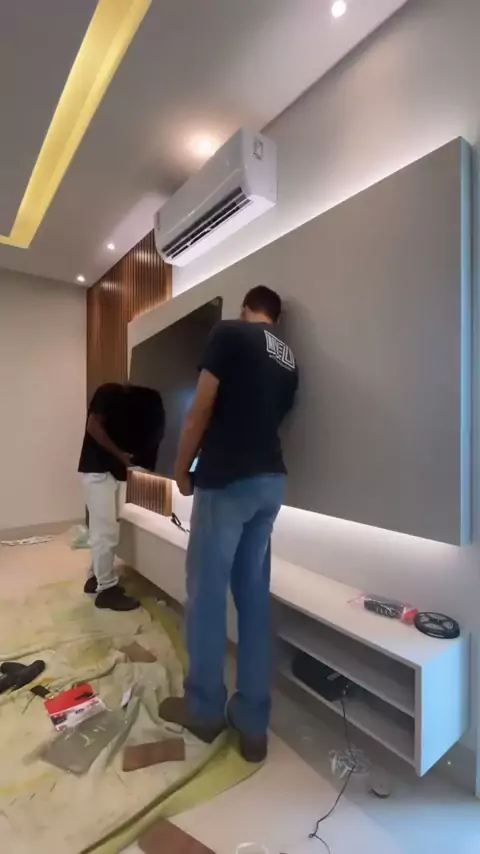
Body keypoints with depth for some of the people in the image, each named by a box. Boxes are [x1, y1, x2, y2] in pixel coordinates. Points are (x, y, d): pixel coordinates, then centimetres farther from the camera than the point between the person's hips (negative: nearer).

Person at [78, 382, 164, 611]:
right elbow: (93, 426, -19)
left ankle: (96, 577, 29)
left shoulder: (138, 401, 12)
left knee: (103, 529, 15)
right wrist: (120, 454, -18)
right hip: (97, 469, -8)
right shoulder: (109, 392, -10)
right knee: (107, 531, -4)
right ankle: (106, 589, 6)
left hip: (115, 471, 8)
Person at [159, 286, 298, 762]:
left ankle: (204, 709, 28)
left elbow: (201, 410, -8)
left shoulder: (229, 333, -2)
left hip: (226, 479, -7)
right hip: (271, 480, 7)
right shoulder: (289, 361, 17)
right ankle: (253, 723, 24)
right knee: (254, 595, 12)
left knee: (207, 592, 8)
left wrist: (182, 470, 3)